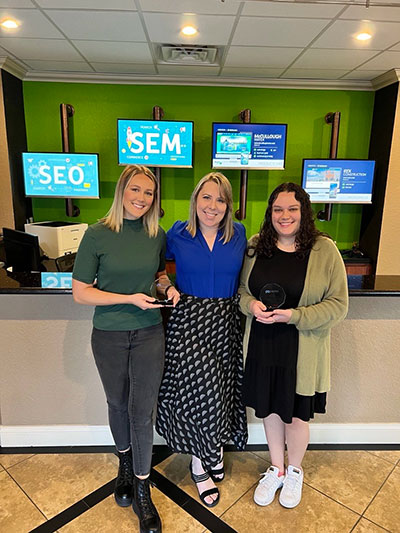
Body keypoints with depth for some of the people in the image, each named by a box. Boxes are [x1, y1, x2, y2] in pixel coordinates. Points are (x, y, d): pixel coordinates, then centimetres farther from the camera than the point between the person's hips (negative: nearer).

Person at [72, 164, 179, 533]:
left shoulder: (157, 235, -2)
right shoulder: (97, 235, -12)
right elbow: (80, 292, -11)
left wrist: (166, 286, -6)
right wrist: (130, 298, -20)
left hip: (149, 333, 1)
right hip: (109, 335, -1)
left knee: (143, 411, 6)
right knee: (118, 404, 19)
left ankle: (142, 491, 27)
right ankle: (125, 463, 48)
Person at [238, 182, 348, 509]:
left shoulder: (325, 250, -11)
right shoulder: (256, 247, -1)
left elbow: (338, 304, -10)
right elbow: (241, 289, 8)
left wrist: (294, 316, -21)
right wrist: (251, 304, -14)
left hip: (303, 350, -3)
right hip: (262, 345, 3)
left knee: (296, 414, 14)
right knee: (270, 408, 18)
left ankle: (294, 472, 45)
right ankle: (276, 469, 45)